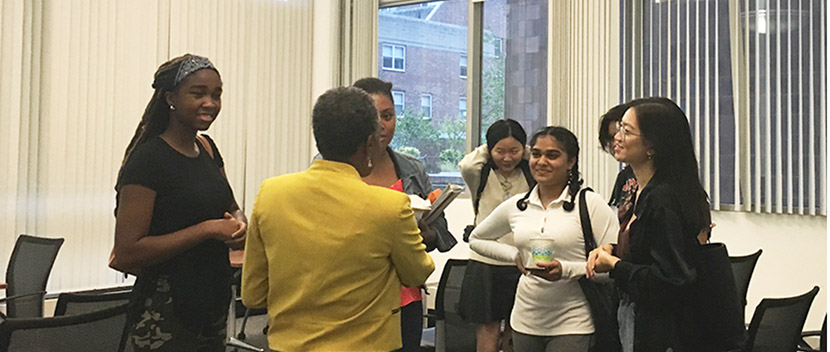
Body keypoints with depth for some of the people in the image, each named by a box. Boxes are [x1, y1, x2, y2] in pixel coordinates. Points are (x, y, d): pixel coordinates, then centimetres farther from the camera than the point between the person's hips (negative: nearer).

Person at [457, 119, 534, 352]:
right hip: (485, 265, -2)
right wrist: (487, 150, -3)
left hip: (522, 265, 2)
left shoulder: (531, 178, 5)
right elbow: (466, 165, -21)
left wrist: (526, 152, -1)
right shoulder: (482, 177, 1)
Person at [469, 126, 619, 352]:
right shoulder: (515, 206, 7)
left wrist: (566, 270, -21)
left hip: (573, 325, -5)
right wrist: (514, 255, 6)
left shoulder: (590, 204, -6)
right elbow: (476, 239, 20)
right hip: (525, 321, 5)